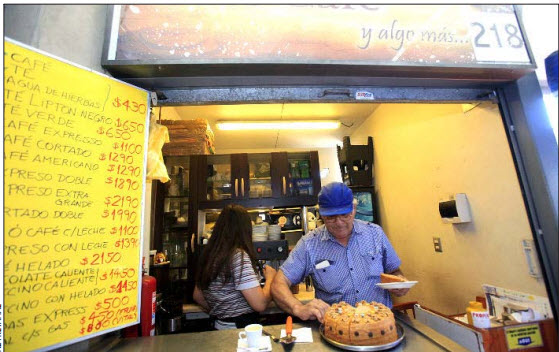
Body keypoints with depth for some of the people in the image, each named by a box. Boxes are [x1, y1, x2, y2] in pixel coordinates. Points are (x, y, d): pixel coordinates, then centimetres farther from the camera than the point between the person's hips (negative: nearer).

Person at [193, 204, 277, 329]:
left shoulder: (209, 255, 1)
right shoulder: (239, 256, -22)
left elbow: (197, 296, 13)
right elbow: (260, 304, -22)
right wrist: (270, 278, -7)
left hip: (218, 326, 8)